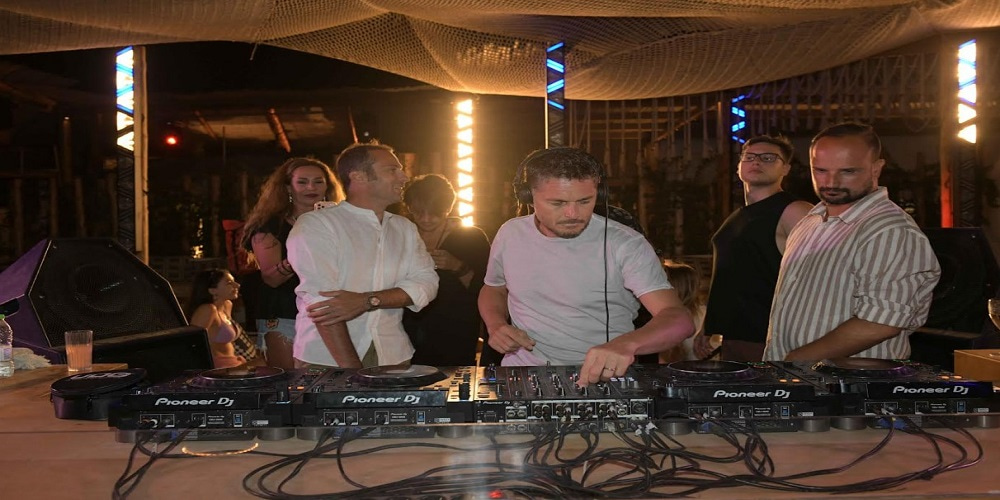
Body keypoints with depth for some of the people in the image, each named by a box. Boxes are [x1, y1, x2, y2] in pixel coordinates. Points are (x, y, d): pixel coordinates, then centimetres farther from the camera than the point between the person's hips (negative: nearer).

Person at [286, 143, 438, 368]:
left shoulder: (405, 229, 11)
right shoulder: (315, 225, -7)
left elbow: (426, 283, -2)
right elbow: (321, 301, -16)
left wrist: (367, 300, -17)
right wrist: (352, 370, -22)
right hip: (325, 363, -4)